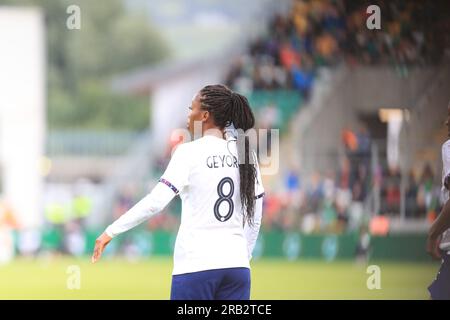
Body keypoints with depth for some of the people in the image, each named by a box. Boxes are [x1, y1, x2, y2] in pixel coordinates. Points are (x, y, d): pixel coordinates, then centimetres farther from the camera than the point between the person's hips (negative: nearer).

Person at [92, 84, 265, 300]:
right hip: (237, 265, 5)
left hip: (197, 265, -5)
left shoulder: (190, 152, -7)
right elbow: (255, 219, 12)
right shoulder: (246, 154, 8)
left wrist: (111, 232, -10)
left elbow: (155, 201, -14)